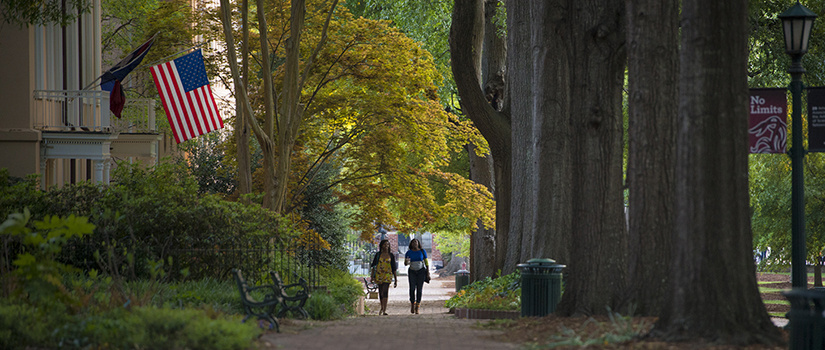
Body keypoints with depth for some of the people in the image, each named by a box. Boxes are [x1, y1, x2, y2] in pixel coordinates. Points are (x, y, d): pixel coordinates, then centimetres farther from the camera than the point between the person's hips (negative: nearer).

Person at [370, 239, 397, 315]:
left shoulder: (391, 255, 6)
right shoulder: (378, 255, 7)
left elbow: (394, 268, 9)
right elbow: (373, 266, 10)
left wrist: (396, 280, 7)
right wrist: (372, 276, 1)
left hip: (387, 275, -2)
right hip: (379, 274, 2)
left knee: (385, 292, -16)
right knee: (380, 292, 8)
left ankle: (384, 310, -23)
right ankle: (382, 308, 24)